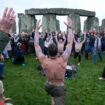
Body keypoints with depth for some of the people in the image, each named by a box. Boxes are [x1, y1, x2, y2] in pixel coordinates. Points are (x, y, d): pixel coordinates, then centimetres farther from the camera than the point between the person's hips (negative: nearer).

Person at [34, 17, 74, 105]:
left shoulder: (44, 61, -23)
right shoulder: (62, 60, -27)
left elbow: (36, 45, -13)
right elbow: (70, 43, -19)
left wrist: (37, 29, -9)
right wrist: (70, 27, -14)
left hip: (48, 86, 4)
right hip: (59, 88, -3)